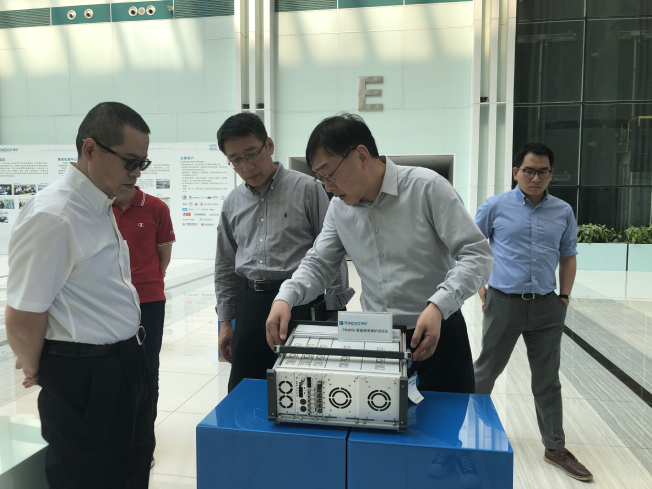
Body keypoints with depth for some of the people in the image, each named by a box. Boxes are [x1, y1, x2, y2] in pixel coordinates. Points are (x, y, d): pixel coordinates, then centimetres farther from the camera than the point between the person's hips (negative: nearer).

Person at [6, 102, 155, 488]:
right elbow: (22, 319, -19)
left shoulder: (101, 207, 8)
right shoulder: (53, 217, -22)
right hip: (84, 380, -9)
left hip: (125, 366, 9)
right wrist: (36, 372, -3)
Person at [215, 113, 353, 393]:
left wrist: (334, 312, -5)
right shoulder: (233, 203, 11)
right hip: (250, 306, 5)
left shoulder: (307, 189, -4)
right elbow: (225, 266, 18)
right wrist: (225, 322, 16)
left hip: (301, 305, -4)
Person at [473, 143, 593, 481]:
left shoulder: (563, 212, 6)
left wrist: (564, 297, 7)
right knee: (486, 371, 10)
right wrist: (480, 290, -1)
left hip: (547, 307, 3)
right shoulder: (495, 207, -3)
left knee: (547, 379, 14)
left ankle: (555, 448, 28)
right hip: (503, 303, -3)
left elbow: (568, 257, 15)